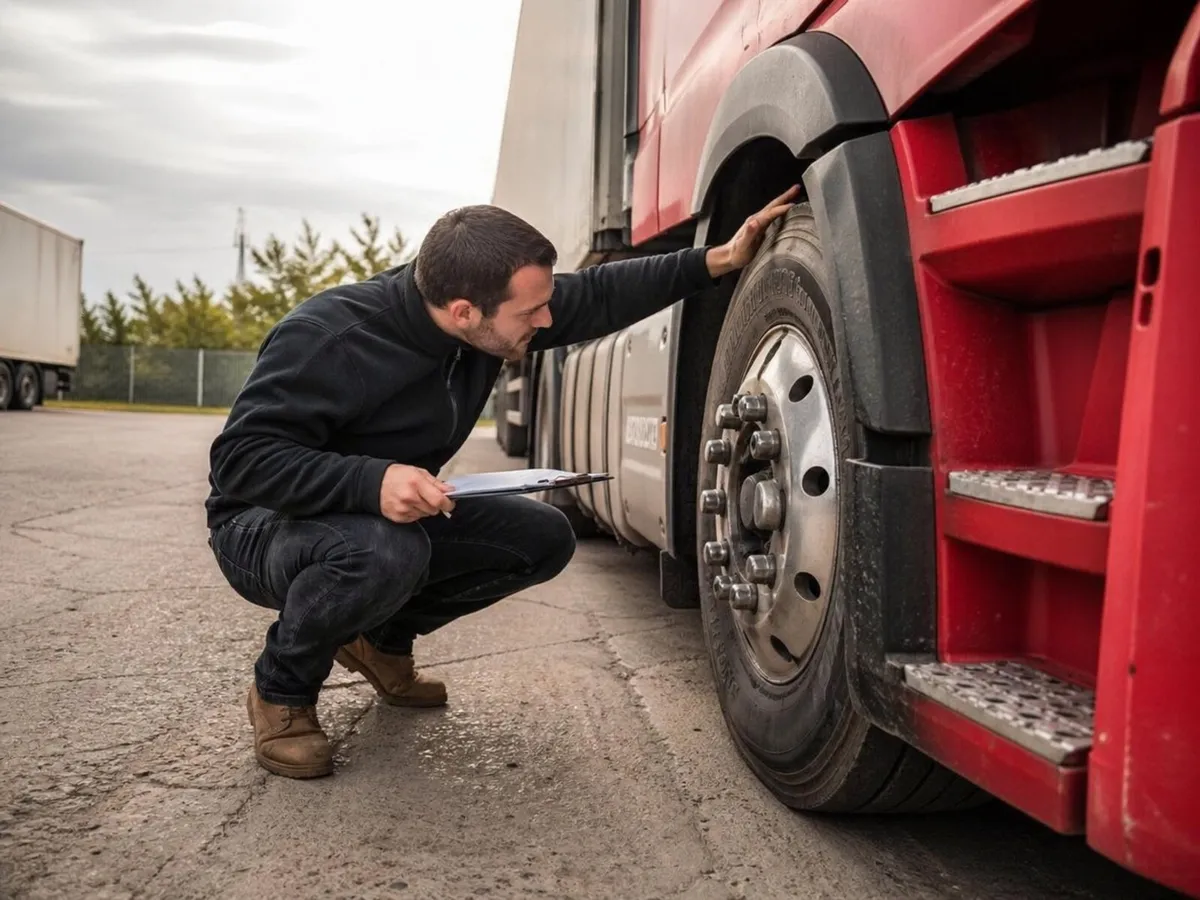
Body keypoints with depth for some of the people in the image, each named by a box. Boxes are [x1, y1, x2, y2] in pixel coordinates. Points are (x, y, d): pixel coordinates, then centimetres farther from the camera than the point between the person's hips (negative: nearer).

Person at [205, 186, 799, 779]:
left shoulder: (488, 318, -12)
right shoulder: (327, 338, -31)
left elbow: (596, 297, -2)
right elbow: (239, 458, -30)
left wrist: (718, 260, -8)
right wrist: (370, 481, -46)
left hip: (399, 515, 7)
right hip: (267, 523, -7)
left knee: (543, 539, -6)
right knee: (385, 553, -40)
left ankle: (382, 640, 13)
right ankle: (281, 691, -8)